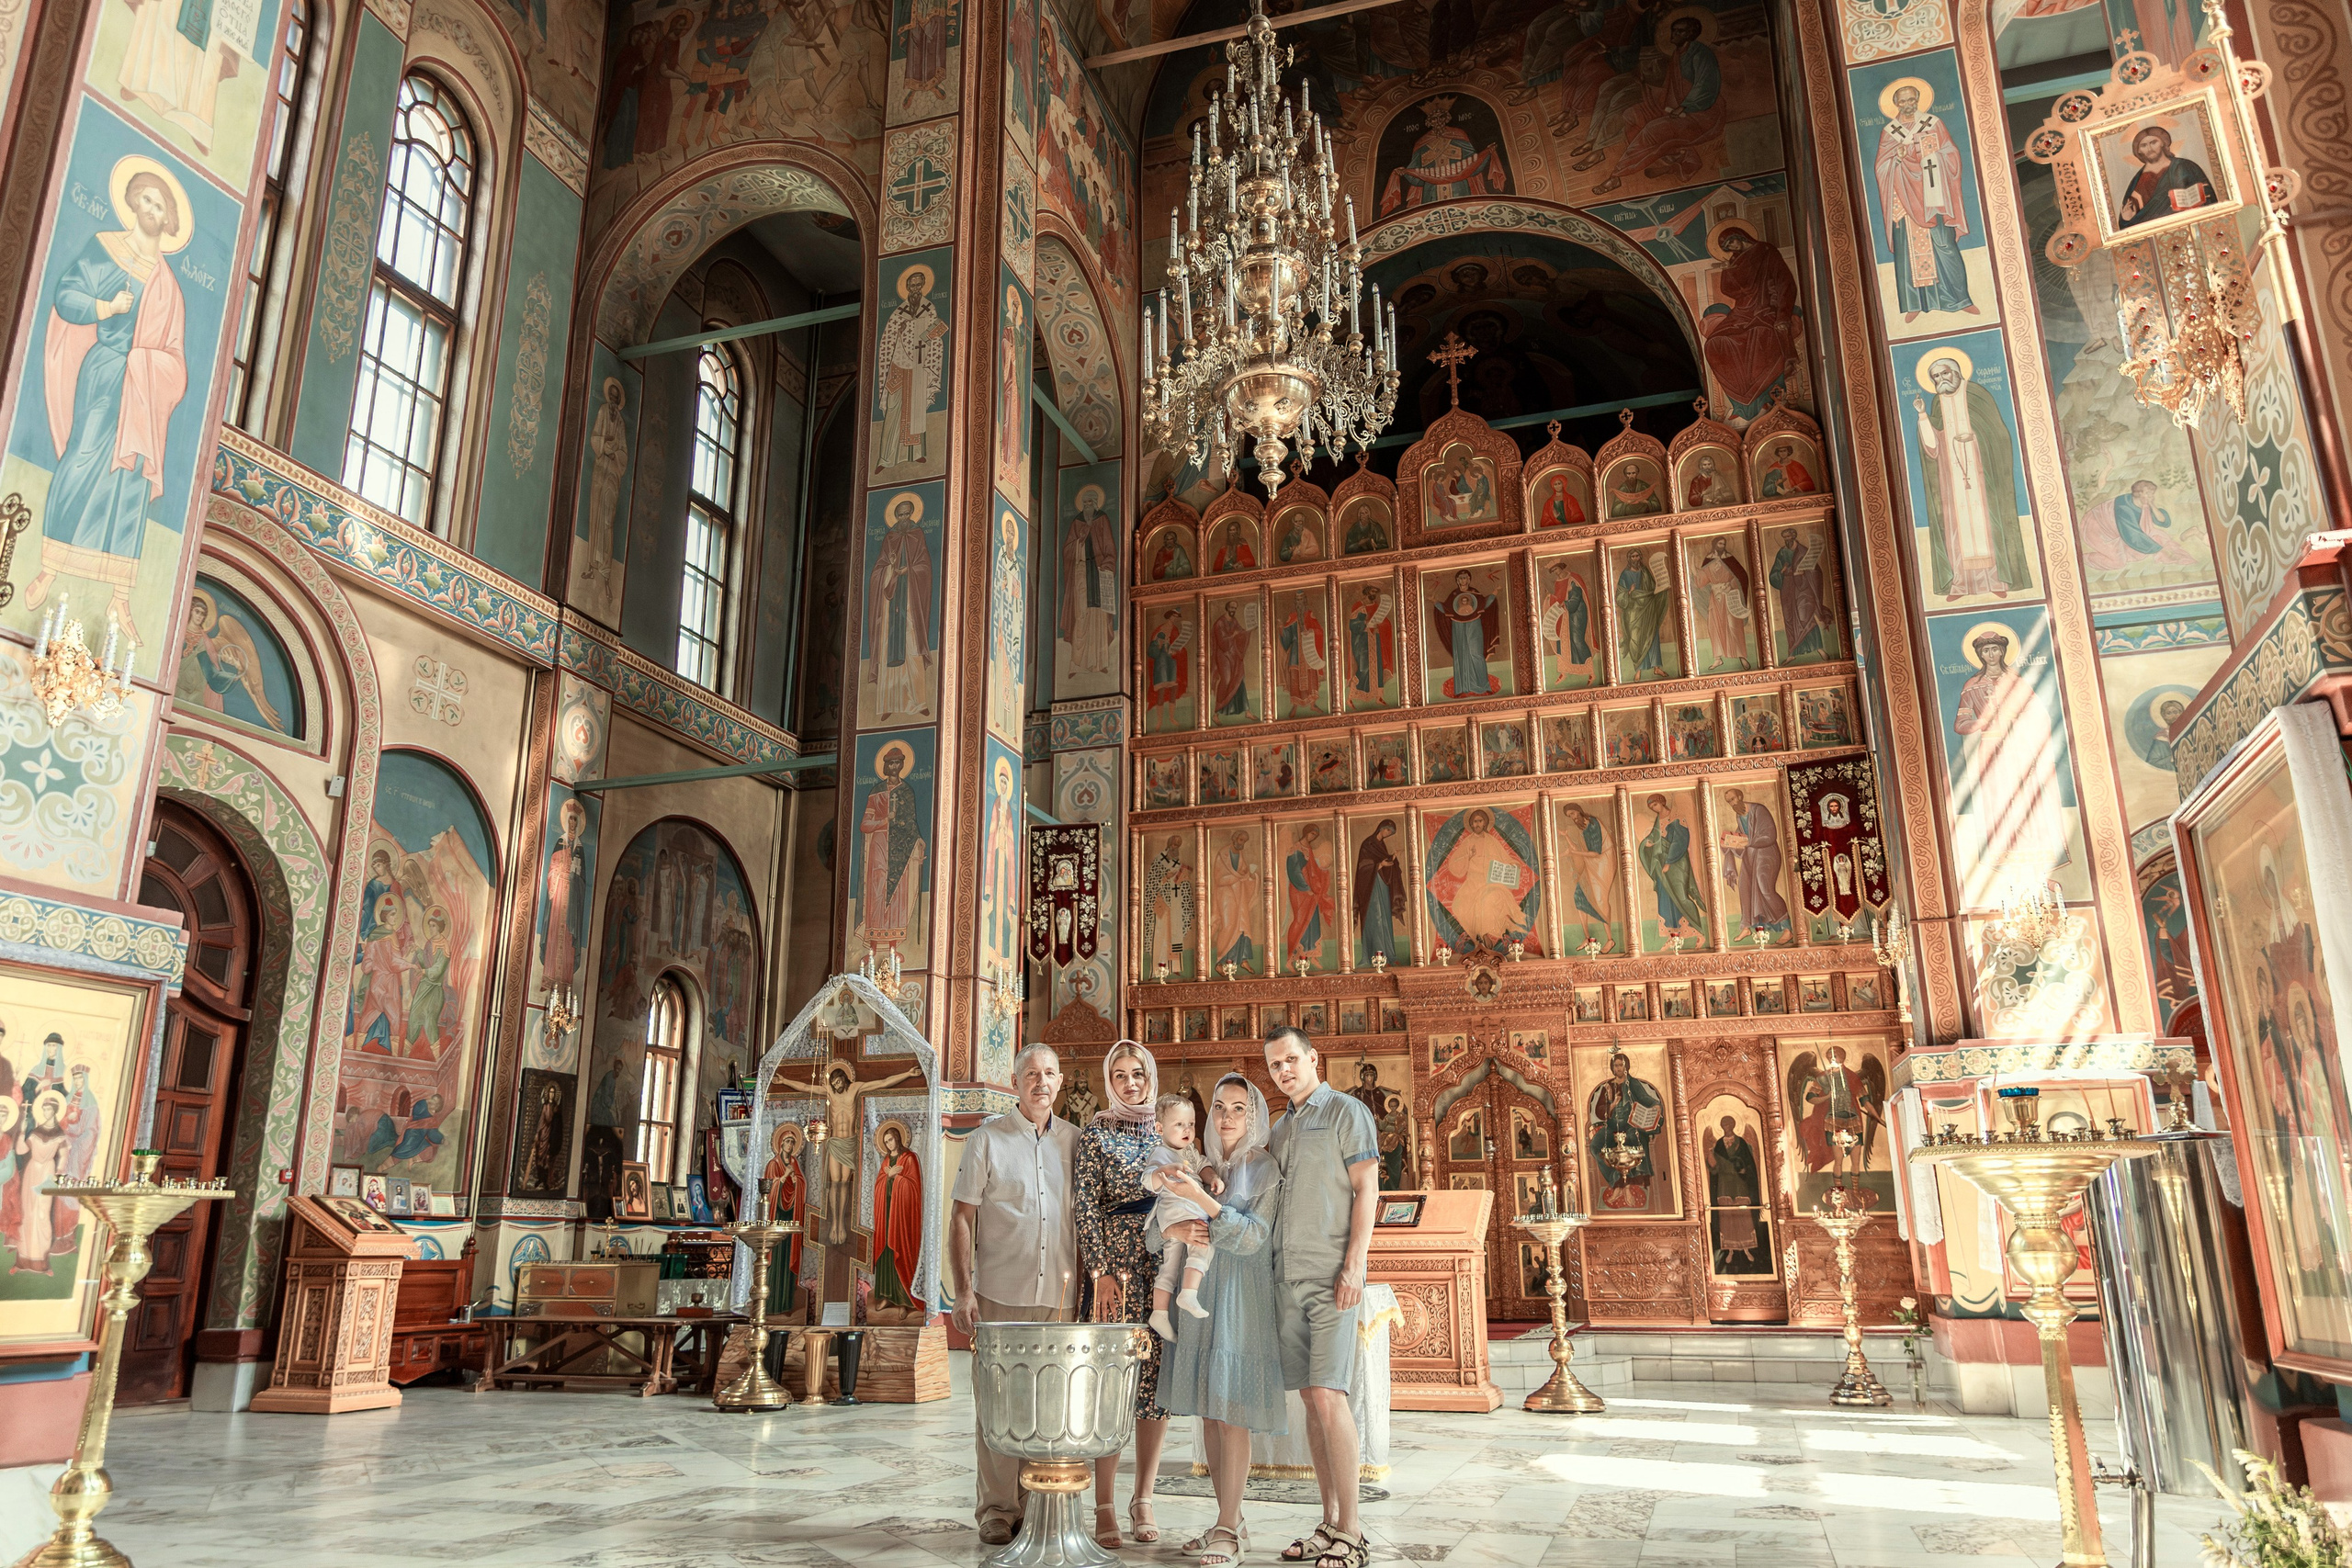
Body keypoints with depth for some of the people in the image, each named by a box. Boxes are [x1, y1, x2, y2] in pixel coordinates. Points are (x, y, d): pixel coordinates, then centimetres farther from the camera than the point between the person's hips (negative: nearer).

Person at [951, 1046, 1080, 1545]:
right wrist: (963, 1291, -7)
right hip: (1000, 1295, -2)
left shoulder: (1075, 1141, 11)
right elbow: (962, 1219, 1)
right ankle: (997, 1509, 12)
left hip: (1060, 1298, 3)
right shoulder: (987, 1138, 2)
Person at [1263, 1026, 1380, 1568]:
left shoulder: (1346, 1111, 0)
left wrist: (1354, 1265, -15)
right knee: (1311, 1399, 8)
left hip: (1331, 1276, -7)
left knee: (1328, 1396, -12)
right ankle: (1329, 1524, 14)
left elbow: (1367, 1189, -7)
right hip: (1288, 1276, 7)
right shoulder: (1280, 1131, 20)